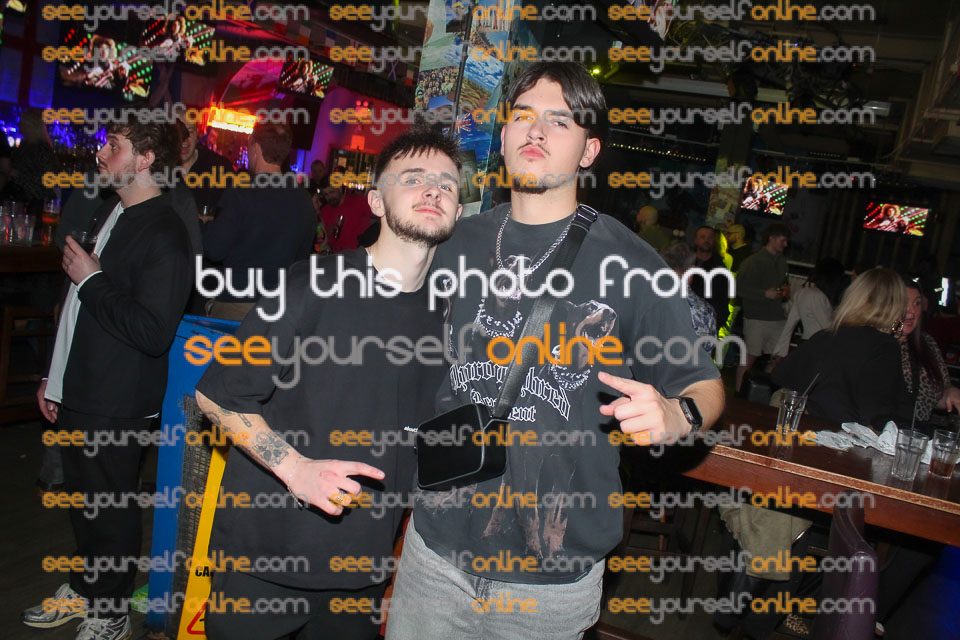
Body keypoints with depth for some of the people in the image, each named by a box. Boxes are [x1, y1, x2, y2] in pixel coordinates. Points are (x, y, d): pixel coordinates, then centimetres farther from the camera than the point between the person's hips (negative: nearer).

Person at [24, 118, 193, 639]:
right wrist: (55, 376, 19)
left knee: (110, 508, 7)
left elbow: (153, 331, -27)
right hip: (79, 394, 9)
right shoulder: (112, 212, 11)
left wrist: (91, 279, -19)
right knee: (81, 498, 21)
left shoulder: (164, 236, -19)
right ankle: (84, 590, 42)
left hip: (116, 405, -9)